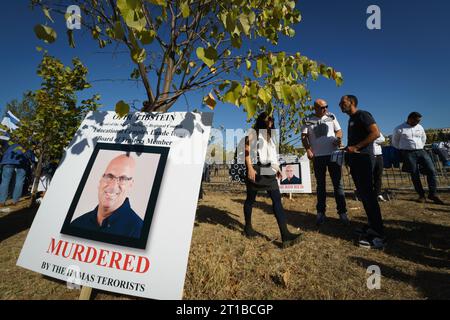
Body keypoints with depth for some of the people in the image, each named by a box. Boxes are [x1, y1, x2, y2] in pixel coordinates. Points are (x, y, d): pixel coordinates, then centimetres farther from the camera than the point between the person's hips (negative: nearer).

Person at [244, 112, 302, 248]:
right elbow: (247, 151, -8)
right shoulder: (252, 134, 2)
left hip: (269, 170, 6)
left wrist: (277, 168, 14)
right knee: (251, 199, 6)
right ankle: (248, 227, 24)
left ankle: (285, 234, -11)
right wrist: (249, 168, -19)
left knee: (277, 199, -7)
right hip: (256, 169, -6)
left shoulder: (271, 136, 22)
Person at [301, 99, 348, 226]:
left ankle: (342, 212, 13)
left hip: (333, 154, 1)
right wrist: (308, 150, -16)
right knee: (320, 185, 7)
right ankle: (321, 213, 15)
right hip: (317, 156, -1)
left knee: (338, 183, 3)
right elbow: (304, 137, 0)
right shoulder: (308, 121, 4)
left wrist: (338, 138, -9)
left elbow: (339, 131, 14)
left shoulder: (331, 117, 10)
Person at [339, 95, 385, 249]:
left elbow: (375, 133, -19)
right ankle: (372, 225, 23)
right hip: (355, 161, 10)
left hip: (363, 159, -10)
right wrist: (348, 149, 13)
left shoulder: (362, 115, -7)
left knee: (368, 194, -10)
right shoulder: (351, 119, 20)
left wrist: (356, 147, -19)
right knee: (363, 194, 12)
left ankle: (378, 235, -3)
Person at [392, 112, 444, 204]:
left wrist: (420, 148, 20)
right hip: (408, 153, -5)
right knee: (415, 174, -9)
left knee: (431, 170, -10)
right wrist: (402, 152, 6)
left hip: (420, 151, 5)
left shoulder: (420, 127, 15)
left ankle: (433, 194, -3)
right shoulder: (399, 129, -1)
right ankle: (421, 195, -1)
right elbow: (395, 142, 6)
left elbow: (423, 139, 29)